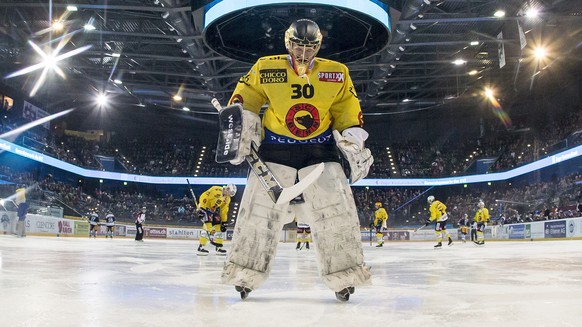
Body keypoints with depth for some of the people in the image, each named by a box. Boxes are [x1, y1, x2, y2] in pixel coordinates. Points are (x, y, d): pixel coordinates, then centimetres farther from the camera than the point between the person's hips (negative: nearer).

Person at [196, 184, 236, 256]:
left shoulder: (227, 199, 3)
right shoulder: (216, 190, -22)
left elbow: (224, 211, 9)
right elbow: (203, 197, -23)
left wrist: (224, 222, 5)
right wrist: (202, 209, -27)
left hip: (214, 210, 8)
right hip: (205, 207, -8)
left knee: (218, 227, 4)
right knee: (208, 226, -20)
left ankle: (219, 247, 13)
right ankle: (201, 247, -18)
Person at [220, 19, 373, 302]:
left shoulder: (337, 74, 0)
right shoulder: (265, 68, -4)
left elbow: (348, 112, 7)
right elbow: (244, 98, 5)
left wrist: (355, 144, -1)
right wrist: (239, 130, -7)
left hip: (320, 148, 1)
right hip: (276, 147, 0)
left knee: (335, 207, -7)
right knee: (260, 208, -5)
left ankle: (344, 274, 5)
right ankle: (245, 273, 7)